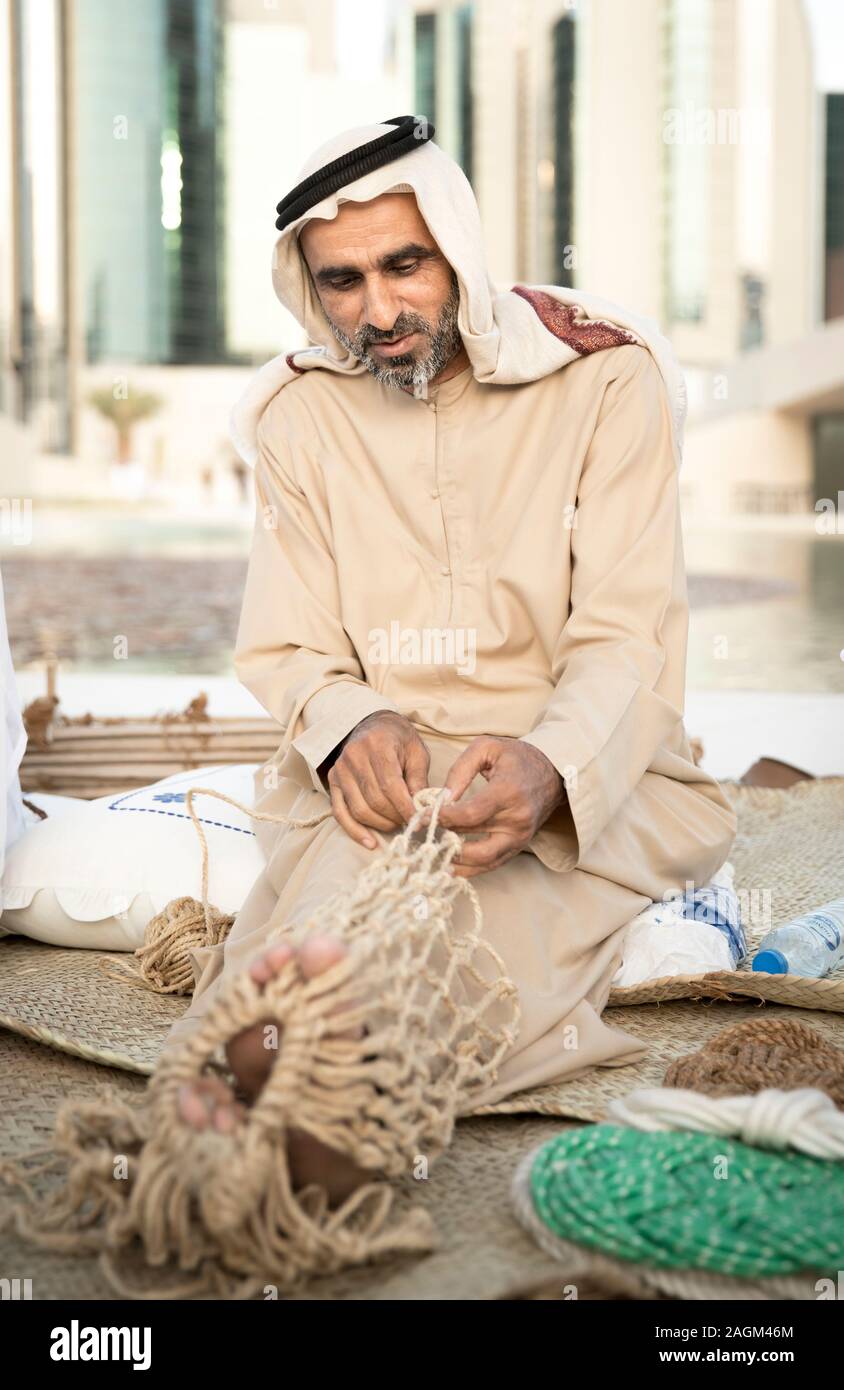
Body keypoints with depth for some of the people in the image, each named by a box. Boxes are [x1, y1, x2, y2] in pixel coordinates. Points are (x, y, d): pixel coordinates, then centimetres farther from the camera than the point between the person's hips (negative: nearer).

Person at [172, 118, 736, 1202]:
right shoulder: (297, 414, 9)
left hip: (585, 775, -2)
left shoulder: (608, 377, 0)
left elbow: (627, 636, -8)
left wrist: (550, 766, -30)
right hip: (372, 769, 3)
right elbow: (285, 651, 6)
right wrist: (350, 728, -20)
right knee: (371, 823, -35)